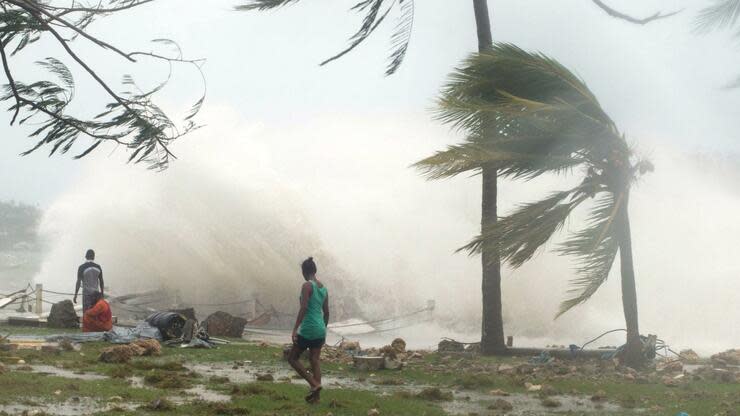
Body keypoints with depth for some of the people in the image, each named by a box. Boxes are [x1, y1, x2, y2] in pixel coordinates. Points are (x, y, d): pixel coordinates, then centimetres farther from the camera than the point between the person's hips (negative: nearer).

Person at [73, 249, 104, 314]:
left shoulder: (82, 267, -10)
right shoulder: (98, 267, 1)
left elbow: (78, 282, -12)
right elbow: (101, 281, 6)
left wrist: (75, 295, -6)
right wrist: (102, 294, 15)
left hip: (86, 294, -4)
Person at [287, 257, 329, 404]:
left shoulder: (307, 285, -11)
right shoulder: (324, 288, 12)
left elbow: (304, 307, -21)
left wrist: (295, 328, -22)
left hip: (308, 329, -7)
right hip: (320, 330, 7)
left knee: (292, 358, 5)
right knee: (315, 360, 10)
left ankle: (314, 384, -8)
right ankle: (316, 396, 6)